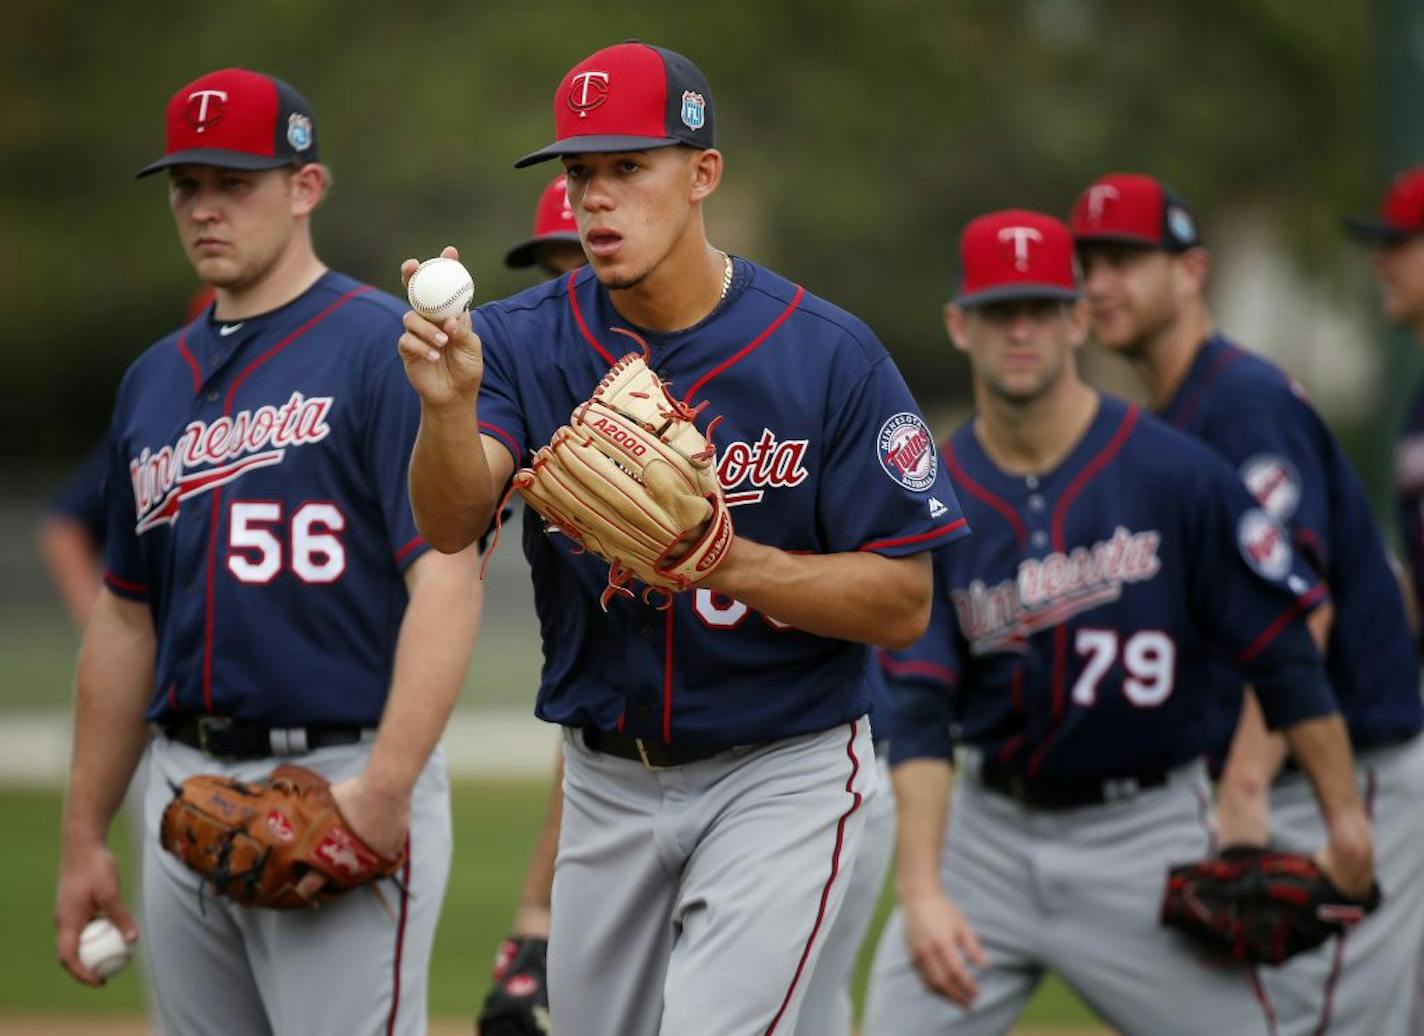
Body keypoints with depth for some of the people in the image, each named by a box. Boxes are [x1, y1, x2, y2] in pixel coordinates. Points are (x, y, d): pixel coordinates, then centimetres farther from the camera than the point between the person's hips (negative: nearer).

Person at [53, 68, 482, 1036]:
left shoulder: (382, 347, -7)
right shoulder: (154, 379, 16)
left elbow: (447, 577, -16)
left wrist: (383, 789, -25)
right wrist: (83, 837, 17)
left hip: (344, 783, -7)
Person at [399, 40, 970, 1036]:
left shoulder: (829, 355, -14)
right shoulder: (527, 342, -6)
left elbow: (904, 606, -13)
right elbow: (451, 522, -23)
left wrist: (728, 561, -28)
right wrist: (449, 406, -44)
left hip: (782, 775, -4)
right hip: (607, 783, 4)